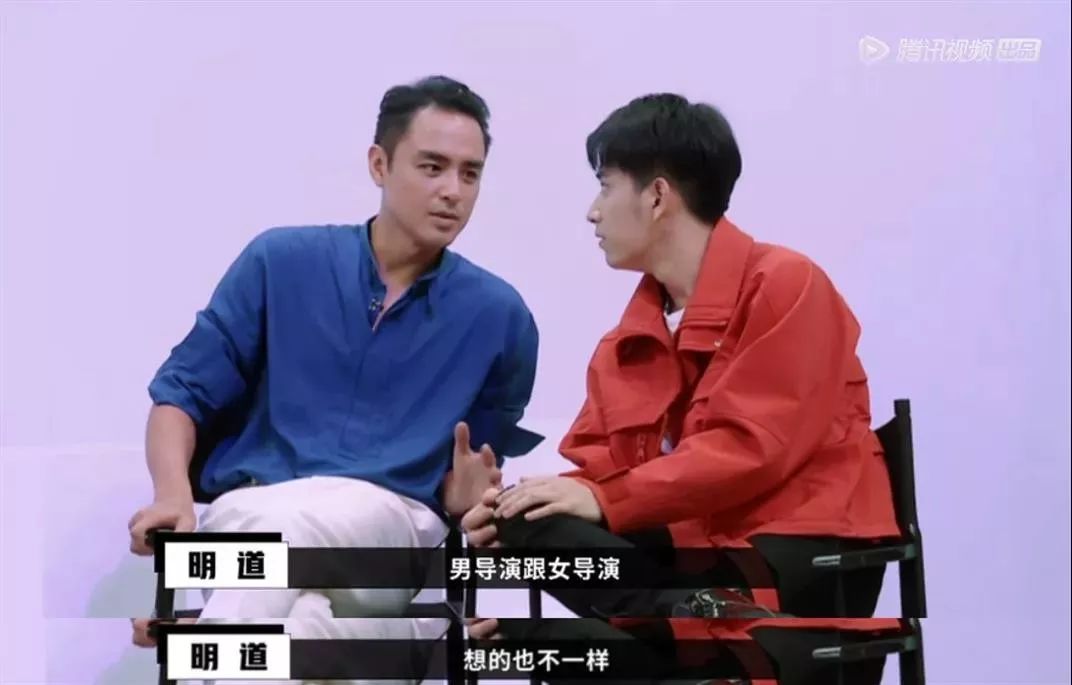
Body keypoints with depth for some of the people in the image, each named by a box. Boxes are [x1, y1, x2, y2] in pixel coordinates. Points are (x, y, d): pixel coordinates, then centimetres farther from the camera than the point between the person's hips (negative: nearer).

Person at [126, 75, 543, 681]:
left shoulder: (499, 314, 11)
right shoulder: (281, 261, 9)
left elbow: (479, 474, 20)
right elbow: (182, 396, 10)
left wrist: (469, 498, -6)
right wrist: (174, 498, -11)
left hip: (393, 524, 0)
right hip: (246, 512, 0)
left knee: (283, 524, -39)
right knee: (296, 620, -40)